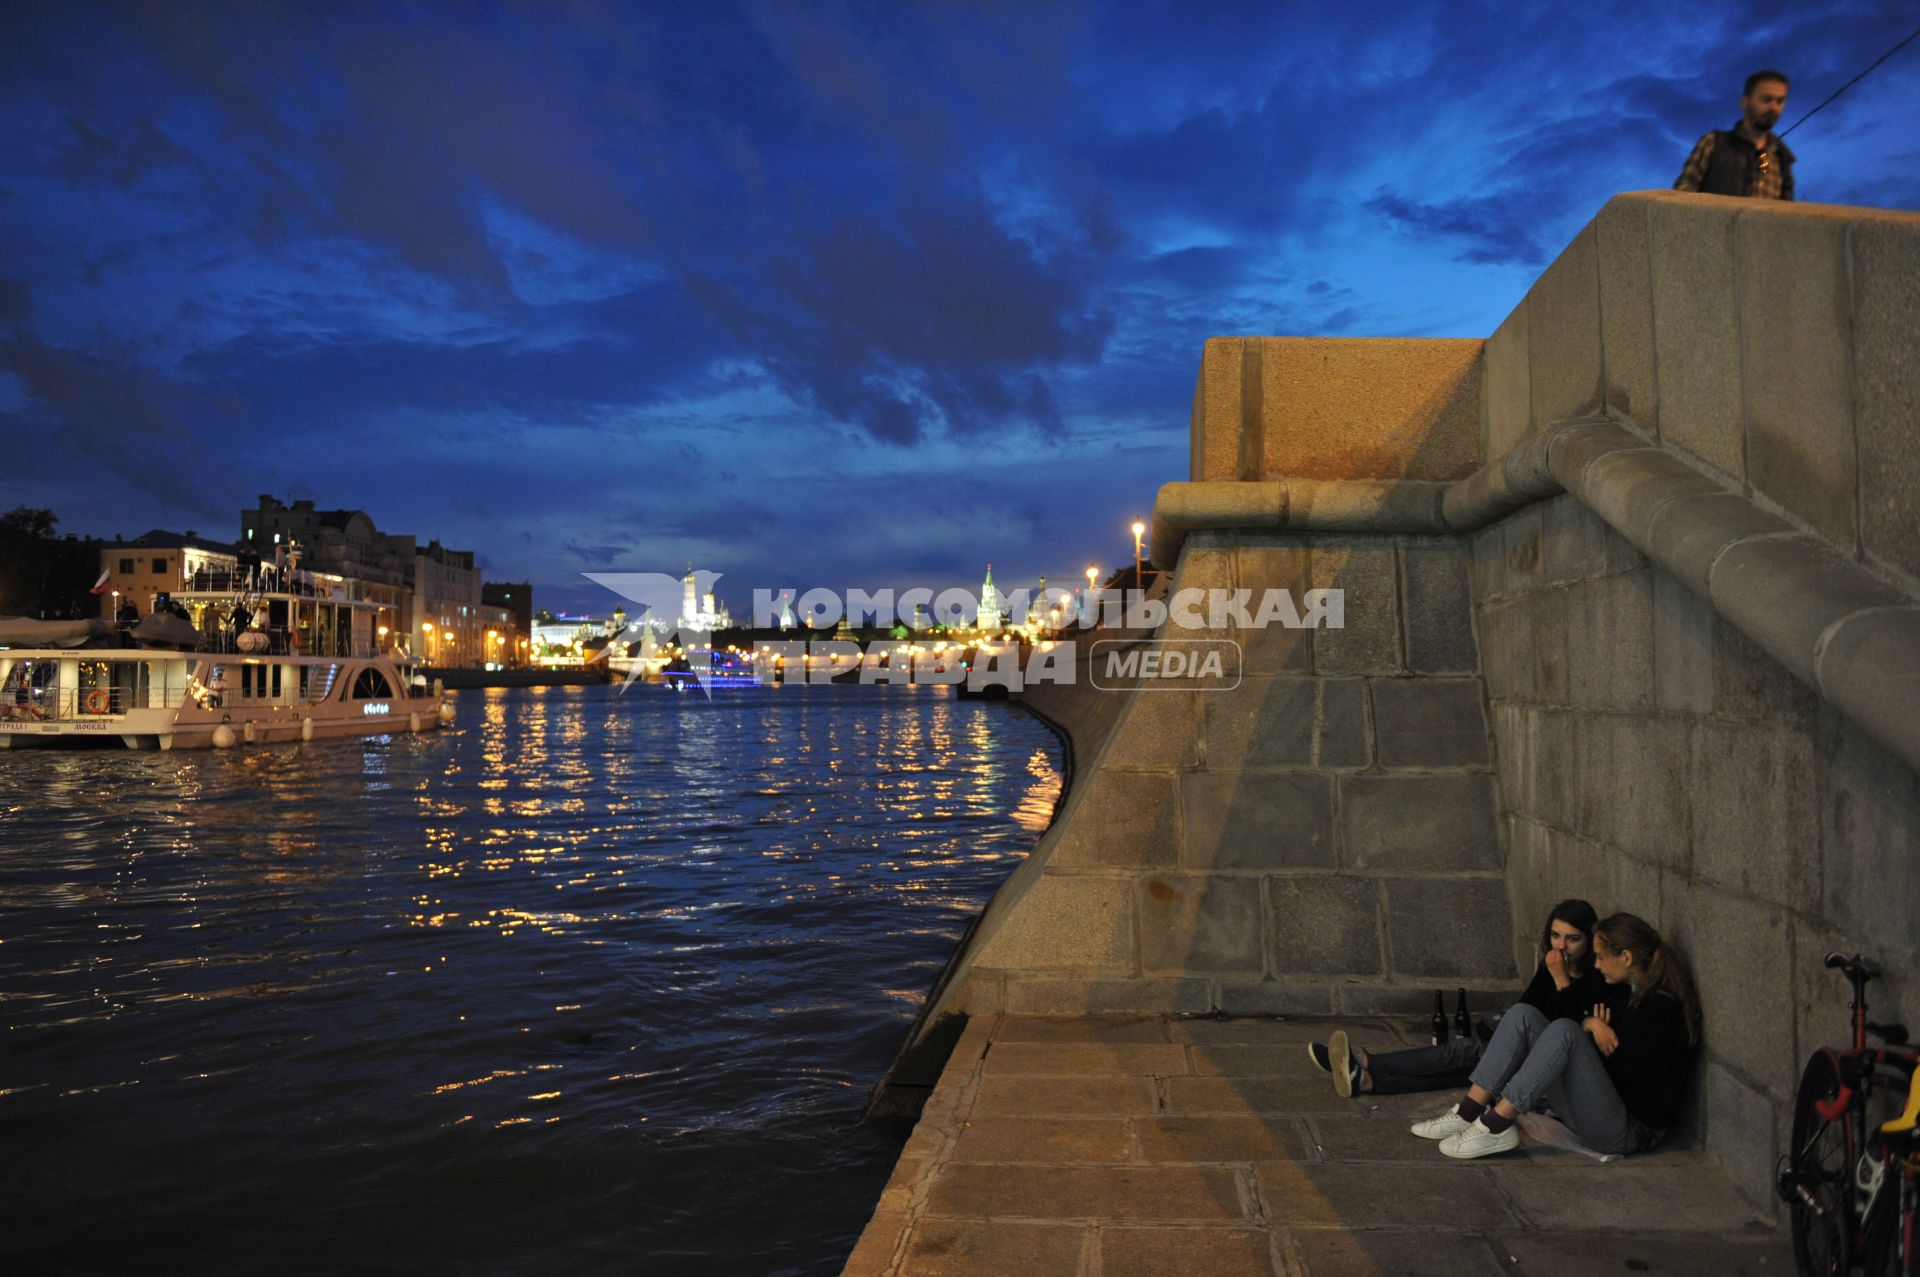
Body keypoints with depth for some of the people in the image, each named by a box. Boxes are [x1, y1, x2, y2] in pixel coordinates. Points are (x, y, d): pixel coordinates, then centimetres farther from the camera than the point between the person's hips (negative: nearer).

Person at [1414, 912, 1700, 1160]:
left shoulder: (1661, 1006, -16)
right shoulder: (1623, 989, 10)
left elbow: (1623, 1073, -18)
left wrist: (1596, 1028, -1)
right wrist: (1592, 1024, -11)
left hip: (1630, 1130, -8)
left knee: (1563, 1031, -30)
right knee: (1523, 1015, -6)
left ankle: (1495, 1126, -29)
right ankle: (1469, 1111, -16)